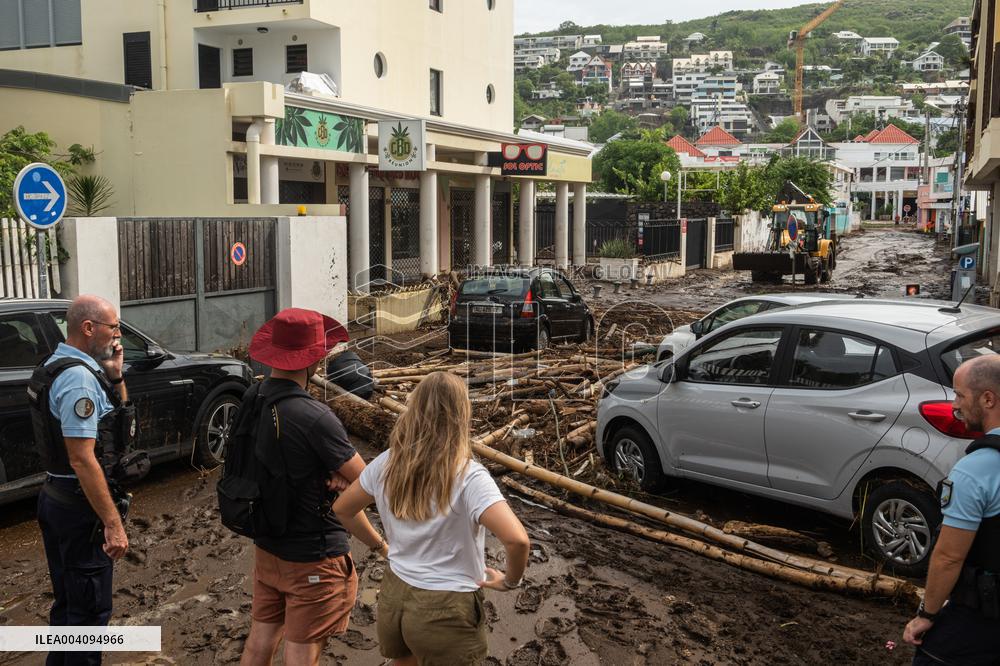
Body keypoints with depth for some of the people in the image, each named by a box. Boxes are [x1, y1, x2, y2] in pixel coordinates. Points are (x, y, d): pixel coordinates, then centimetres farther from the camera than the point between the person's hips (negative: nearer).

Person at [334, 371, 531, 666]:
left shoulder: (386, 464, -4)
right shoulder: (468, 477, -22)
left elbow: (342, 509, 11)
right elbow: (516, 539, -33)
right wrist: (511, 580, -14)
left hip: (393, 597, 5)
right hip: (446, 610, -5)